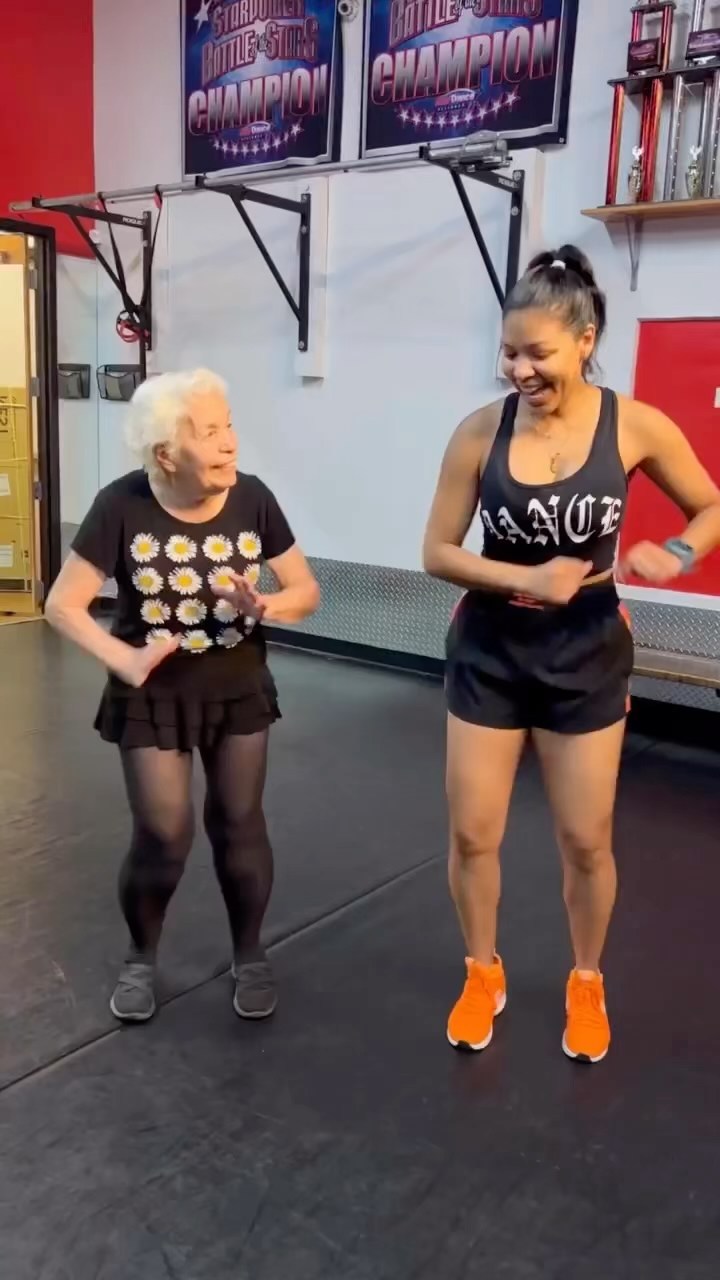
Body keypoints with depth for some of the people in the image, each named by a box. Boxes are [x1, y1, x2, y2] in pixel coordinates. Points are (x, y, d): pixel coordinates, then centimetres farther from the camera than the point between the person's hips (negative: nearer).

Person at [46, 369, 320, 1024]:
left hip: (239, 689, 2)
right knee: (163, 837, 2)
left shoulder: (252, 498, -14)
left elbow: (307, 590, -4)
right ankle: (141, 958, 31)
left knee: (239, 825, 9)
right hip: (153, 696, -1)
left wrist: (265, 605, -25)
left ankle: (250, 955, 32)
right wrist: (125, 659, -26)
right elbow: (63, 605, -14)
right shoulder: (122, 506, -19)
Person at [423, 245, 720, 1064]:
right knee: (471, 833, 8)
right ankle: (482, 975, 34)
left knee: (586, 839, 11)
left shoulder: (636, 428, -11)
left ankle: (586, 985, 37)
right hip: (489, 652, 1)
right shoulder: (480, 432, -11)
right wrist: (526, 578, -20)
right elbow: (437, 552, -6)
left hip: (586, 657, 0)